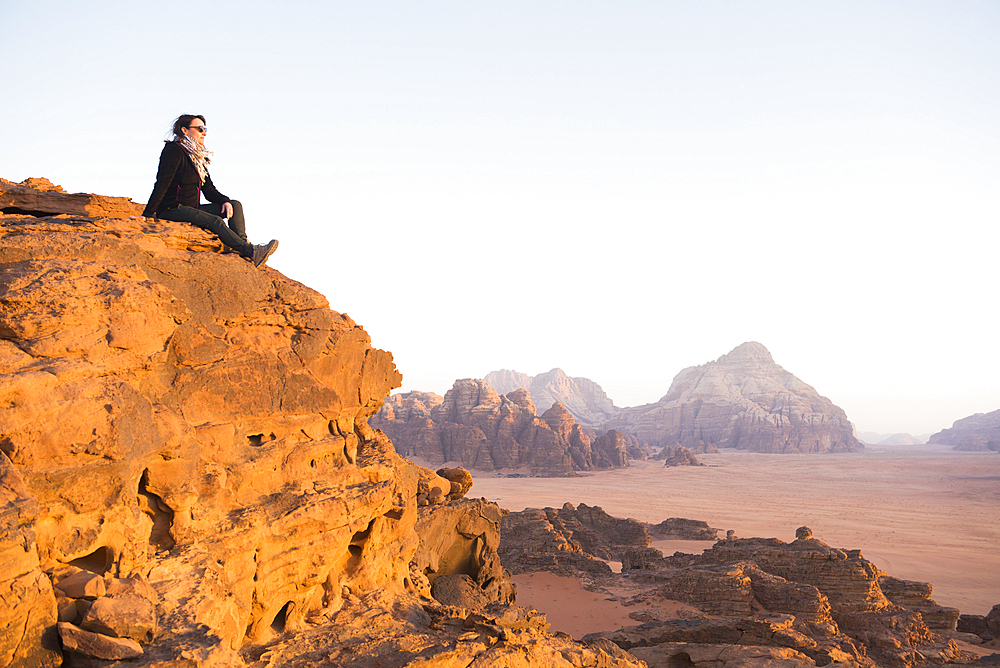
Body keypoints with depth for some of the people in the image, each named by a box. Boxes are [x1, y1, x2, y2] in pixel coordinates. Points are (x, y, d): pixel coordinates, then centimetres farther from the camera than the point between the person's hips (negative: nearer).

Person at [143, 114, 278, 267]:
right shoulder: (174, 151, -9)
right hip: (172, 210, -9)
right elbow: (162, 185, -17)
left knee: (235, 205, -6)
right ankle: (251, 252, -45)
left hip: (191, 209, 9)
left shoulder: (199, 157, 17)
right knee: (215, 221, -31)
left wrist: (226, 201, -6)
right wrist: (147, 214, -23)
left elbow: (209, 190, 15)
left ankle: (243, 242, -30)